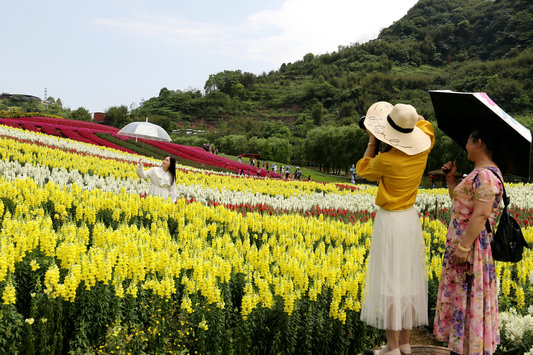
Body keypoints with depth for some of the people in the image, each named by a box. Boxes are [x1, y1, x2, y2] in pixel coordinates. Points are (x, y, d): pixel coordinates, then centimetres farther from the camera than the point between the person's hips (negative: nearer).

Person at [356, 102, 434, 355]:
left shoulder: (385, 160, -22)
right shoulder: (423, 150, -5)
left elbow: (363, 170, 2)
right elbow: (424, 125, 20)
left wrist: (371, 143, 8)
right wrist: (406, 114, 17)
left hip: (389, 221, -7)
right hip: (411, 220, 7)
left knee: (389, 281, 0)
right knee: (408, 280, 13)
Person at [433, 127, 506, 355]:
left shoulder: (486, 175, -19)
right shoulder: (479, 173, 14)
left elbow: (481, 214, -25)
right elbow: (459, 203, 17)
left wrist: (464, 246, -26)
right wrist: (451, 179, 11)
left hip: (472, 242, -11)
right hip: (463, 240, 11)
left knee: (469, 295, -1)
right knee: (460, 294, 16)